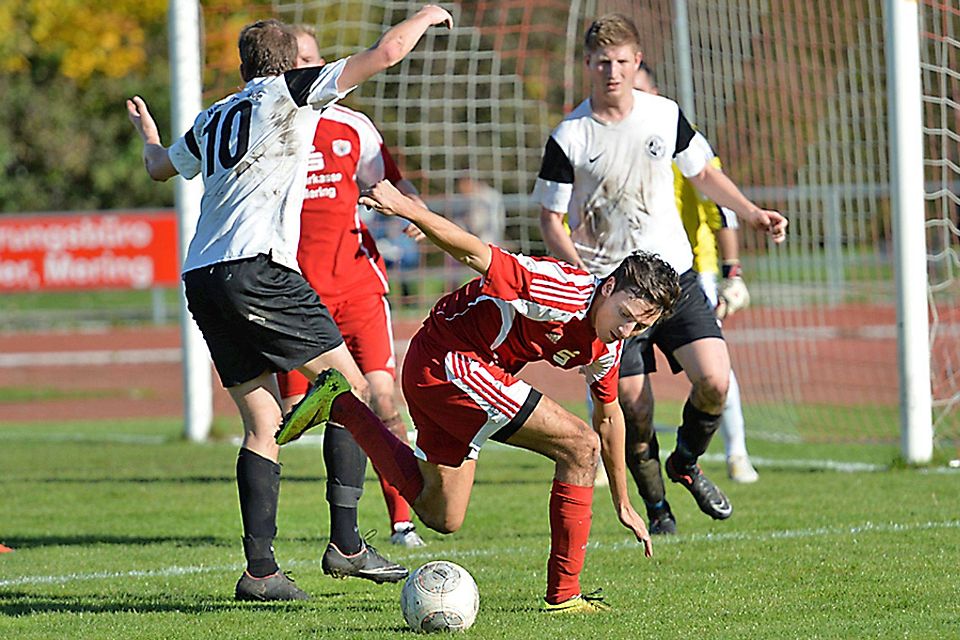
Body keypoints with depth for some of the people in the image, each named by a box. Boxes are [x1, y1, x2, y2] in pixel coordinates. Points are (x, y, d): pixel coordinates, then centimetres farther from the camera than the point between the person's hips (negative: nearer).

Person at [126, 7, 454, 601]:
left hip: (202, 278, 7)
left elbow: (160, 166, 42)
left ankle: (260, 568, -1)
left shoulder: (213, 120, 23)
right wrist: (426, 16, 20)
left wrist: (148, 133, 65)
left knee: (263, 423, 8)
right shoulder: (288, 91, 5)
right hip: (256, 267, -7)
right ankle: (346, 544, -7)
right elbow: (385, 52, 1)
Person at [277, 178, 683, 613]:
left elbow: (608, 415, 18)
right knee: (580, 446, -15)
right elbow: (476, 255, -28)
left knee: (440, 516, 19)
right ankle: (563, 593, -11)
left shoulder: (605, 347, 3)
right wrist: (406, 208, -39)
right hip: (447, 361, -9)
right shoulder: (564, 291, -24)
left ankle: (341, 406, 23)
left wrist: (623, 505, 25)